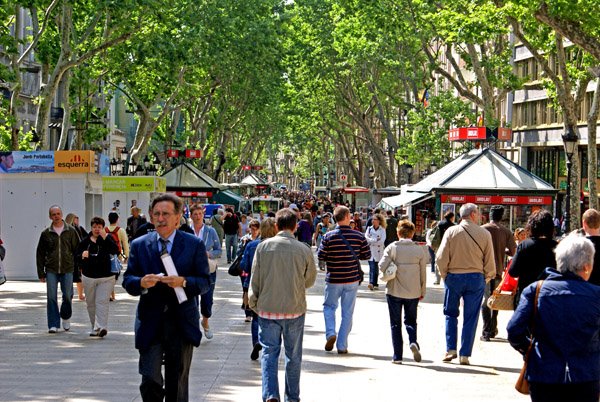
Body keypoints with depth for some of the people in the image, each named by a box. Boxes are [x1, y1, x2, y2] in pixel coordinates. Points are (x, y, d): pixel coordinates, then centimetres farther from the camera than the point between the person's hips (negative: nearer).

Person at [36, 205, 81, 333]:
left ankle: (66, 317, 29)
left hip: (68, 270, 0)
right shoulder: (46, 233, 4)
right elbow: (40, 254, 8)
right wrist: (41, 272, 4)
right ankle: (53, 324, 3)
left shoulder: (71, 231, 4)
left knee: (67, 296, 3)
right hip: (51, 270, 0)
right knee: (52, 298, -3)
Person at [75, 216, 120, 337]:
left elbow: (115, 250, -19)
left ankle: (101, 327, -21)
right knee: (91, 303, 10)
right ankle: (95, 327, 21)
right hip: (88, 276, 4)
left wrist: (105, 237, -26)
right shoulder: (85, 241, 6)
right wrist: (82, 256, -13)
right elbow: (76, 256, 10)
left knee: (102, 302, -14)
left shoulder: (108, 239, -2)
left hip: (106, 277, -4)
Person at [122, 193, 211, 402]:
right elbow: (127, 280, 4)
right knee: (150, 380, -8)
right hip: (150, 323, 0)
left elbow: (205, 282, -1)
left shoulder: (195, 245, 2)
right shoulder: (139, 245, 6)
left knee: (178, 383, 9)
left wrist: (184, 282, -21)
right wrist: (141, 283, -18)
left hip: (182, 323, 0)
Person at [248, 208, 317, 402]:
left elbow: (255, 280, -2)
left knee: (269, 352, 6)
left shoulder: (263, 246, -7)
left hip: (268, 308, 0)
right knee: (293, 355, 14)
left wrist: (253, 303, 10)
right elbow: (310, 280, 6)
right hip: (295, 309, 0)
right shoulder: (304, 250, -8)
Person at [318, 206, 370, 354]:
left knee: (329, 307, 19)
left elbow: (321, 256, -8)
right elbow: (367, 255, -1)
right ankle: (342, 346, 10)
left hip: (333, 279, -1)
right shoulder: (358, 236, -7)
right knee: (347, 312, 9)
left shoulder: (328, 236, -10)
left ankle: (330, 333, -4)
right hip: (352, 280, 1)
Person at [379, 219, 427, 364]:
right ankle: (413, 342, -11)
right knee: (410, 320, 17)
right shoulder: (419, 249, -1)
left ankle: (397, 356, 5)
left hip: (394, 291, -1)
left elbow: (382, 266, -14)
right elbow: (423, 272, 2)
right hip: (413, 292, 1)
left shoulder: (392, 248, -7)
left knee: (395, 323, 8)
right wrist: (423, 291, 12)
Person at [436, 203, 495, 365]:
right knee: (470, 317, 6)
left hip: (454, 277, 0)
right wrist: (487, 277, 14)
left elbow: (441, 258, -6)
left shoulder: (451, 232, -4)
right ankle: (465, 355, 5)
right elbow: (489, 261, -1)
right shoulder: (484, 234, -4)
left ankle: (450, 349, 5)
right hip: (476, 278, 0)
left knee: (451, 314, 15)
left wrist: (445, 275, 8)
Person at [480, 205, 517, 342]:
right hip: (499, 270, 2)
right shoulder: (506, 232, -2)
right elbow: (513, 252, -3)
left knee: (485, 301, 0)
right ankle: (493, 329, 23)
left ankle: (486, 332, -7)